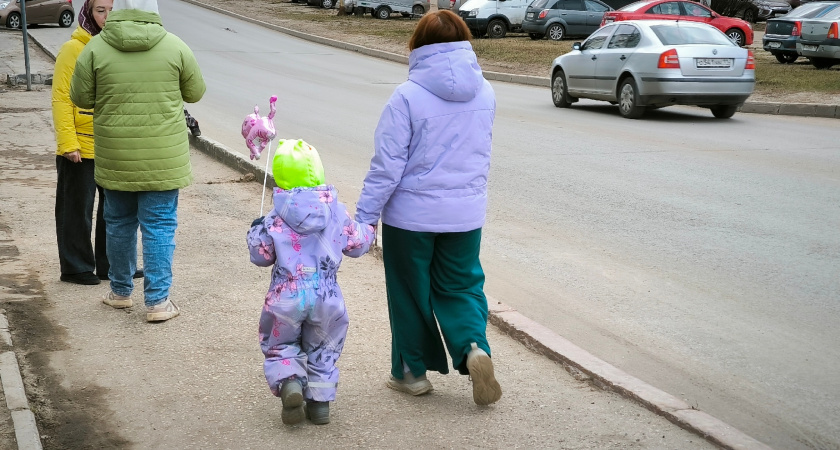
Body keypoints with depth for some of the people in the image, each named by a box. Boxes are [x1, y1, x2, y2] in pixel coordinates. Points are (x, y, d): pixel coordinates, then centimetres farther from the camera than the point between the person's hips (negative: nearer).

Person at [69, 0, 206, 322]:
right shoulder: (175, 47, -7)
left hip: (115, 159, 1)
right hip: (163, 159, -1)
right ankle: (157, 301, 4)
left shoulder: (96, 48, -7)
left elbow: (80, 97, -1)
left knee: (119, 223, 17)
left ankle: (120, 291, 30)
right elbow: (195, 93, 4)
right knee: (160, 226, 5)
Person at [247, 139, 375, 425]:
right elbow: (356, 245, 7)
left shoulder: (275, 219, -9)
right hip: (326, 295, 2)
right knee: (323, 349, 20)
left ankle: (289, 383, -10)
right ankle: (320, 401, 17)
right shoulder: (336, 211, -3)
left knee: (279, 346, 16)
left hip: (286, 296, -2)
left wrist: (255, 233, 18)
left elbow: (261, 256, -2)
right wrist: (369, 229, 28)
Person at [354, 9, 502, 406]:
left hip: (411, 215, -4)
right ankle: (474, 347, -7)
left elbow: (387, 166, -16)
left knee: (410, 293, 13)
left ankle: (412, 372, 24)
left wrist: (363, 219, -10)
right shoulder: (485, 94, 0)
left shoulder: (408, 97, -16)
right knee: (460, 286, 17)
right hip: (466, 214, 4)